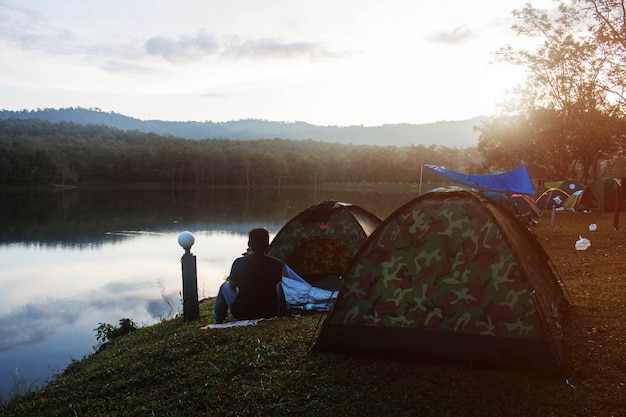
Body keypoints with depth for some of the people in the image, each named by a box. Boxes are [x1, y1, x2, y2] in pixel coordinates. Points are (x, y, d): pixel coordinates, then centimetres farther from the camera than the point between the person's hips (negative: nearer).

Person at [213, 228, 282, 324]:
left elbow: (232, 286, 3)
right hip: (270, 313, 2)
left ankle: (217, 321, 38)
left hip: (242, 314, -2)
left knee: (225, 286, 23)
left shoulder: (239, 262, -14)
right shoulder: (276, 264, -11)